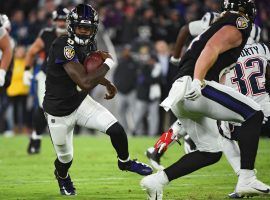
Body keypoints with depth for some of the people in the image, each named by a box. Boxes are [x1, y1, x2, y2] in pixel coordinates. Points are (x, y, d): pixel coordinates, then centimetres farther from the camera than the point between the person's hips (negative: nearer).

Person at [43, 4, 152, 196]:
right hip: (59, 113, -6)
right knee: (66, 158, 12)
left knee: (116, 130, -9)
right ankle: (62, 176, 50)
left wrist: (107, 84, 4)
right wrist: (108, 63, -23)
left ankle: (125, 162, 23)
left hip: (81, 102, 6)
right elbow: (85, 83, -36)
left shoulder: (89, 45, -4)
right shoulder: (64, 46, -31)